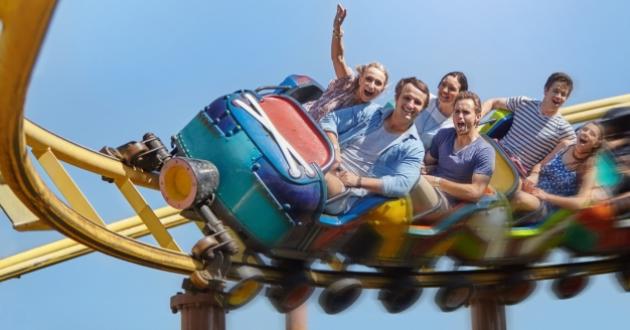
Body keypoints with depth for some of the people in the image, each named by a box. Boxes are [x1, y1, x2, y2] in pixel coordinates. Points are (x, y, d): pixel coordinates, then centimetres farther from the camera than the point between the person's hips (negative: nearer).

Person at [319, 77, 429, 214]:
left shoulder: (413, 148, 4)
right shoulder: (370, 112, 11)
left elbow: (401, 185, -9)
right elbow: (330, 120, 10)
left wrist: (357, 181, -14)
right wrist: (334, 149, -11)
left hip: (344, 194, -4)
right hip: (322, 165, 4)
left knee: (323, 179, -40)